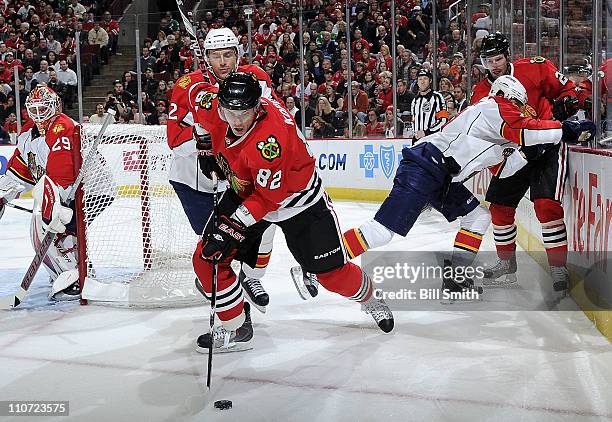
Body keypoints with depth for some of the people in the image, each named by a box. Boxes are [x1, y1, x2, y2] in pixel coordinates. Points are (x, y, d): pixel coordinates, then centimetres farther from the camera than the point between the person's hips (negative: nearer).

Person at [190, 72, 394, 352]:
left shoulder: (271, 137, -39)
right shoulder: (214, 110, -20)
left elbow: (269, 197, -31)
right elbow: (198, 94, 6)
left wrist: (234, 226, -31)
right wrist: (211, 149, 8)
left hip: (297, 198, -5)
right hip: (244, 191, 6)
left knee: (331, 271, 1)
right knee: (206, 258, -8)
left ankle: (369, 299, 35)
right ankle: (236, 329, 7)